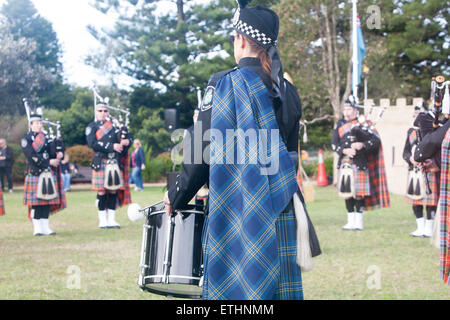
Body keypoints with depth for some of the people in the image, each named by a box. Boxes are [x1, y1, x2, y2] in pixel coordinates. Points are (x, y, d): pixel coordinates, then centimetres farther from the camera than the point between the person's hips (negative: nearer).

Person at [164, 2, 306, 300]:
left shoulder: (225, 85, -8)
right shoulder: (288, 91, 9)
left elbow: (202, 152, -10)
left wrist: (176, 198, 1)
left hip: (237, 207, -5)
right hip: (281, 212, 5)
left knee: (233, 289, -1)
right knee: (279, 285, 7)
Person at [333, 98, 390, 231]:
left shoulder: (363, 123, 3)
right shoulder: (340, 125, 15)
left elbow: (376, 139, -4)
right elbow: (334, 143, 6)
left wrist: (362, 145, -18)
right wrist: (344, 150, -12)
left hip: (359, 164, -4)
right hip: (345, 164, 5)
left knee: (359, 193, -4)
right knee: (347, 193, 7)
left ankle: (359, 222, 1)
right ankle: (351, 221, 15)